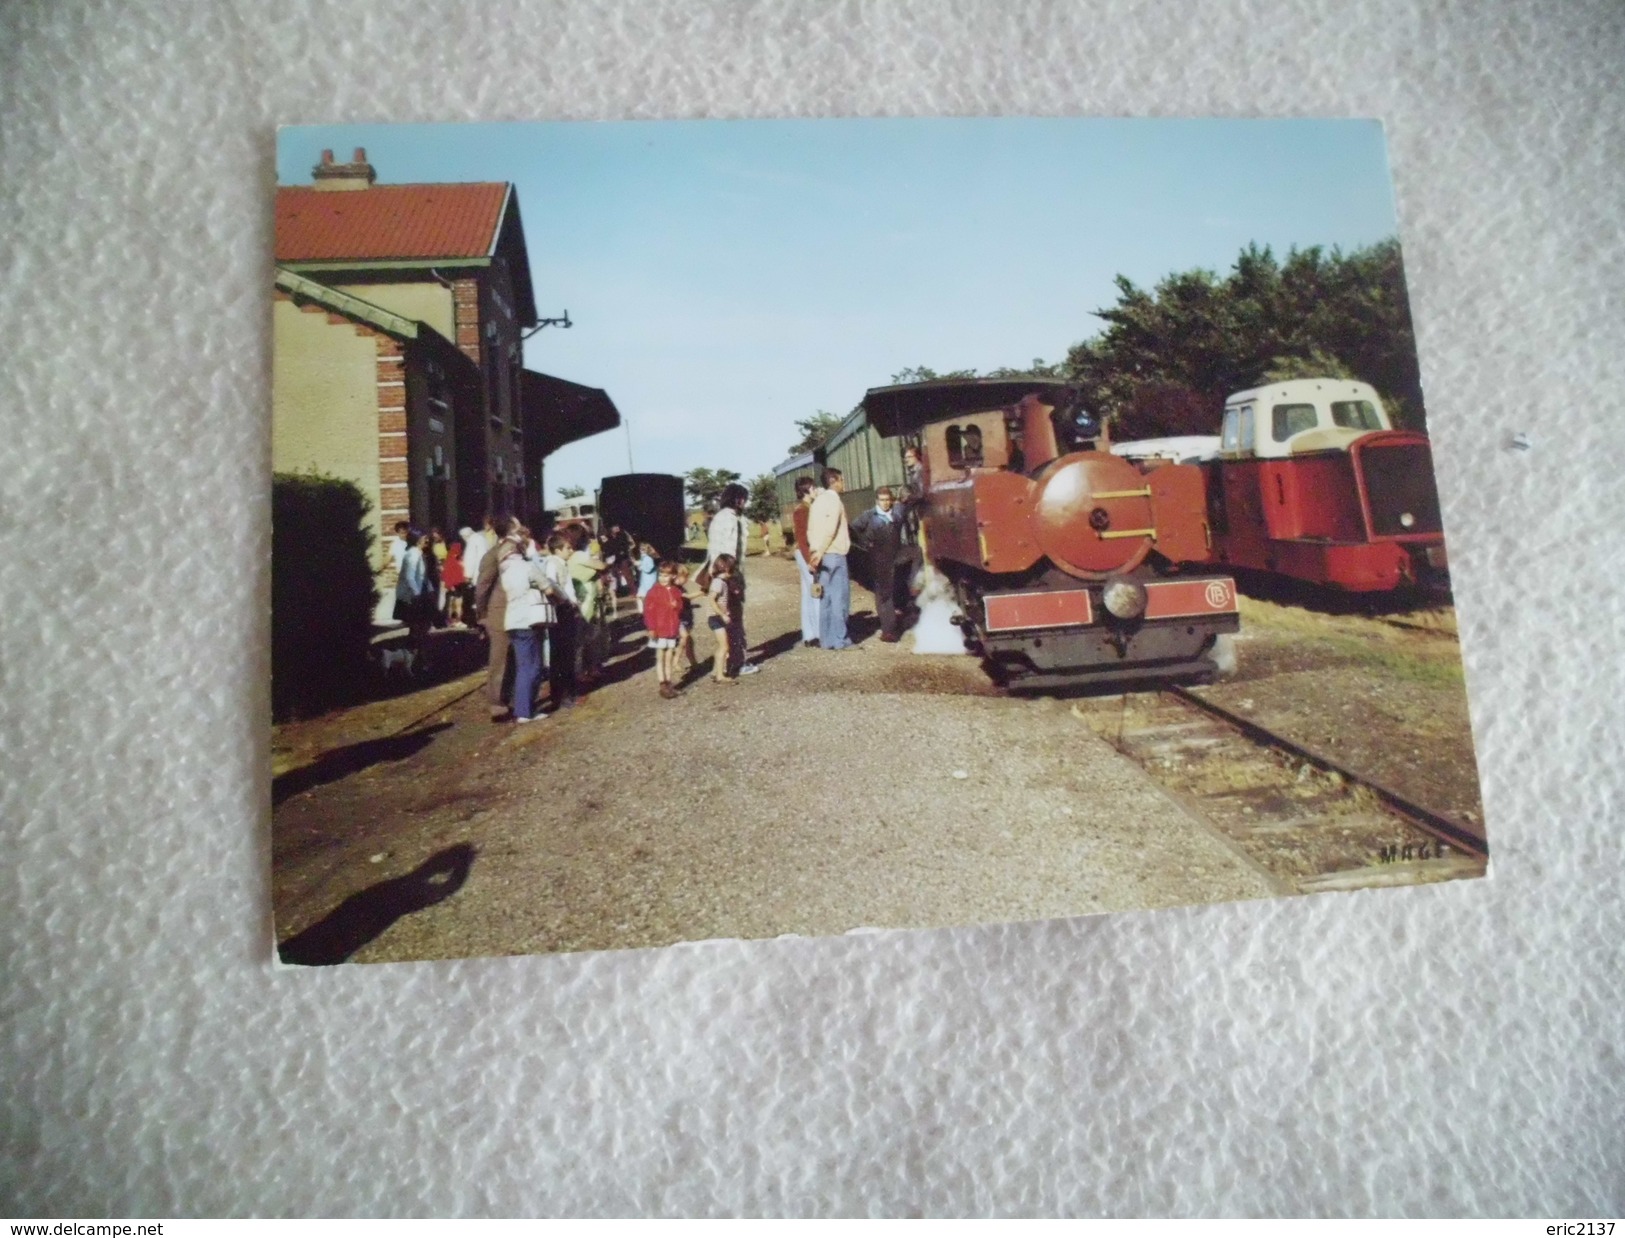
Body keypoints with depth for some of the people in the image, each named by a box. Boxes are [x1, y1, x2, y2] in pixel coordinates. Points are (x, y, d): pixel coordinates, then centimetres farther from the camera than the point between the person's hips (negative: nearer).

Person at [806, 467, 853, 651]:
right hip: (834, 555, -8)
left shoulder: (818, 500, 16)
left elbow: (811, 529, 13)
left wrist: (814, 553, 10)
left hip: (820, 556, 8)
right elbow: (830, 530, -19)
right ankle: (840, 640, -4)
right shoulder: (834, 499, -9)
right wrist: (819, 553, -15)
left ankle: (826, 639, 11)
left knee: (825, 599, 10)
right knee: (839, 598, -4)